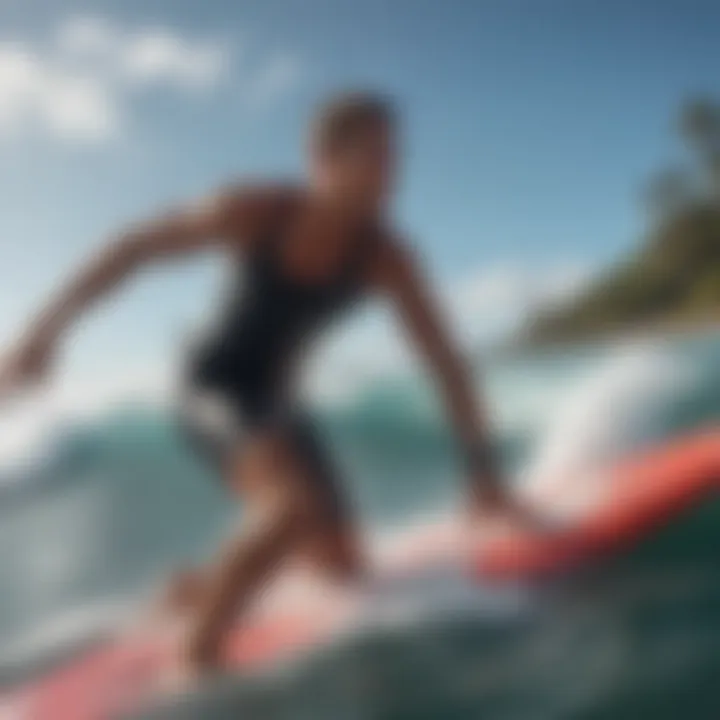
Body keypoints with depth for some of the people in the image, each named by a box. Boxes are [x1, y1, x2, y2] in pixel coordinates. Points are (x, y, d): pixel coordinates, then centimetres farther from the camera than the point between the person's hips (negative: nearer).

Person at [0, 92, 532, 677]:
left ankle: (196, 590, 24)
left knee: (340, 566, 3)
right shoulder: (256, 211, -21)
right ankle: (195, 657, -17)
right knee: (298, 505, -31)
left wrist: (483, 470, -20)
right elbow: (133, 249, -13)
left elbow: (445, 362, -15)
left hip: (275, 400, 5)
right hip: (215, 385, -5)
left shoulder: (385, 255, -15)